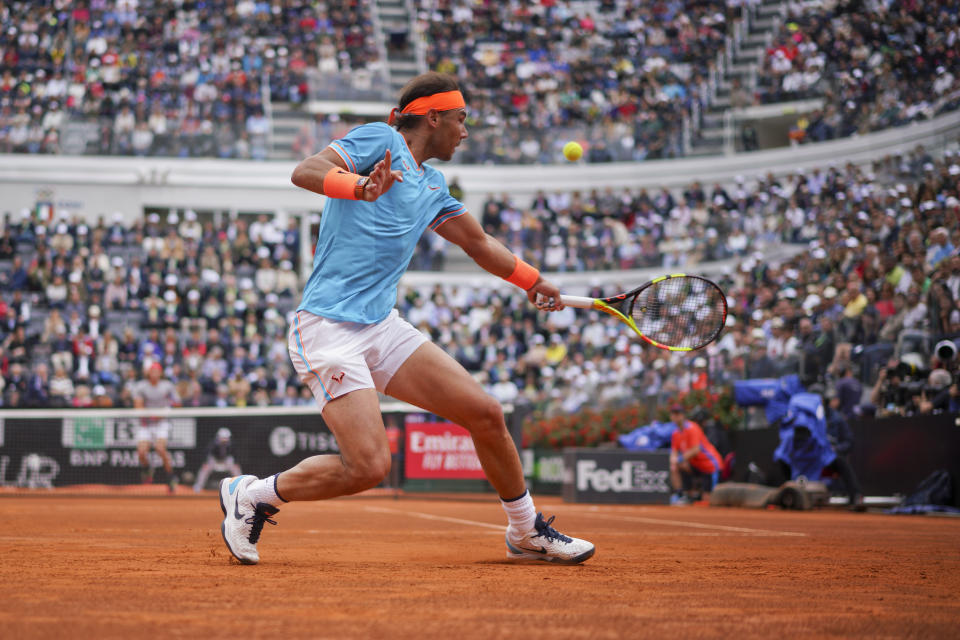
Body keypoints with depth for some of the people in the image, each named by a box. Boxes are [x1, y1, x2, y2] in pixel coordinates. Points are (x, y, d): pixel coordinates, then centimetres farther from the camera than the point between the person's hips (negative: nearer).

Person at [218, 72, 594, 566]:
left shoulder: (432, 187, 19)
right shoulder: (379, 140, -3)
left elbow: (477, 241, 35)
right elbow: (305, 172, -17)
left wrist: (532, 281, 43)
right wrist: (360, 187, -36)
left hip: (384, 327, 8)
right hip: (327, 327, -8)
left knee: (486, 414, 1)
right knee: (369, 465, -18)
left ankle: (527, 533, 20)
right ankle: (250, 495, 4)